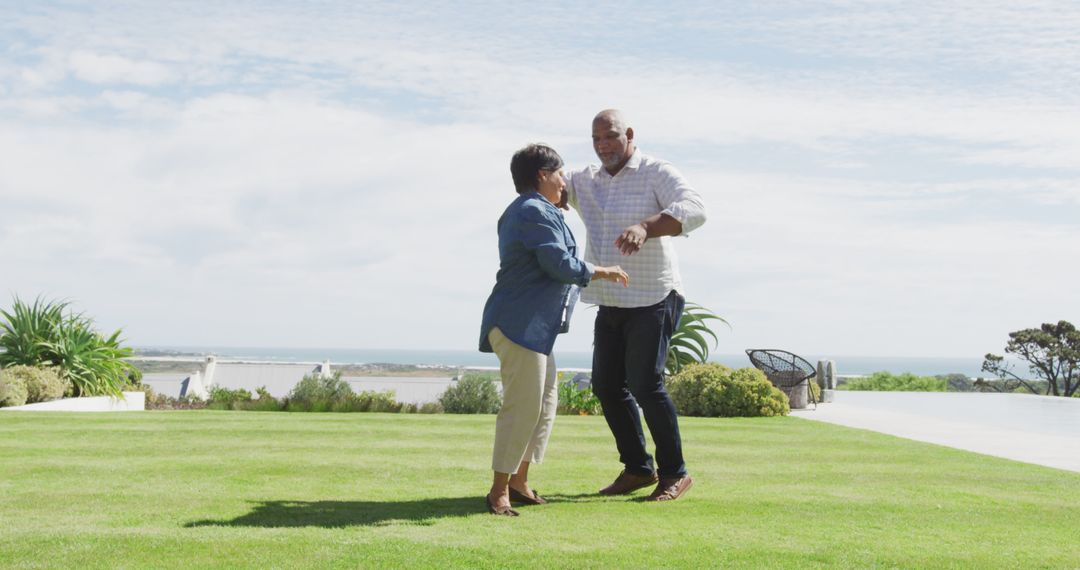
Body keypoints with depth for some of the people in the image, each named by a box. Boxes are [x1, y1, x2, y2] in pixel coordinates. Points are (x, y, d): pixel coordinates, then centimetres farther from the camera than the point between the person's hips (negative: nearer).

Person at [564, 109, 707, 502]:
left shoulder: (656, 173, -8)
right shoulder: (587, 181, 12)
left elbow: (693, 209, -23)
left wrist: (646, 227, -41)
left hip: (652, 300, -7)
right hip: (610, 303, 7)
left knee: (645, 385, -11)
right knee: (607, 385, 6)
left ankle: (674, 473, 4)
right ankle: (638, 468, 19)